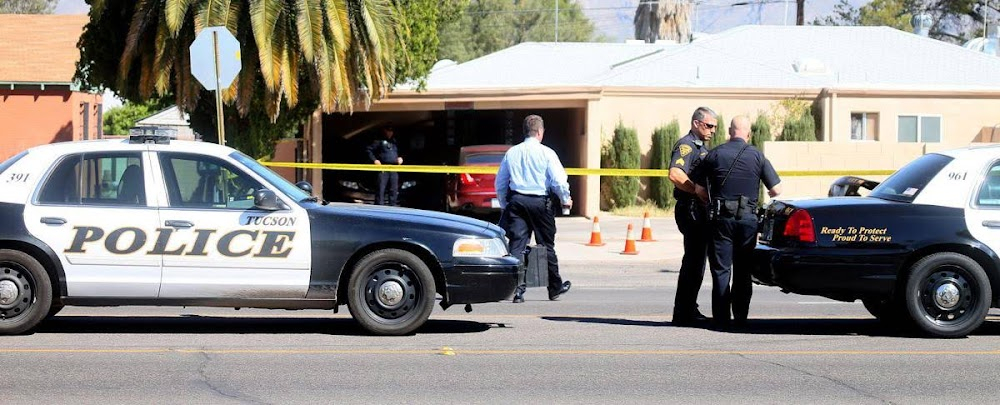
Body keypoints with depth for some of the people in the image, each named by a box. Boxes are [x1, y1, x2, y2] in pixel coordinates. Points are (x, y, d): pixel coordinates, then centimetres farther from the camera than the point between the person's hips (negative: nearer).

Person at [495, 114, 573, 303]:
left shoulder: (511, 153, 7)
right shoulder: (546, 153, -6)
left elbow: (500, 183, 12)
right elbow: (559, 180, -10)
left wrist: (504, 205, 23)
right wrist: (566, 200, 7)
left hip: (516, 201, 2)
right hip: (540, 202, -2)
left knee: (517, 245, -1)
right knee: (546, 245, 10)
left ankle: (517, 289, -12)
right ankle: (555, 288, 23)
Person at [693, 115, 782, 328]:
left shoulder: (715, 154, 0)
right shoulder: (757, 156, 0)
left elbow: (699, 190, 2)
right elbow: (776, 189, 0)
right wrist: (768, 197, 23)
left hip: (721, 218, -1)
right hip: (748, 218, 1)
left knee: (721, 270, 3)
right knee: (743, 271, 11)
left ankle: (721, 319, 0)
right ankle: (741, 317, 12)